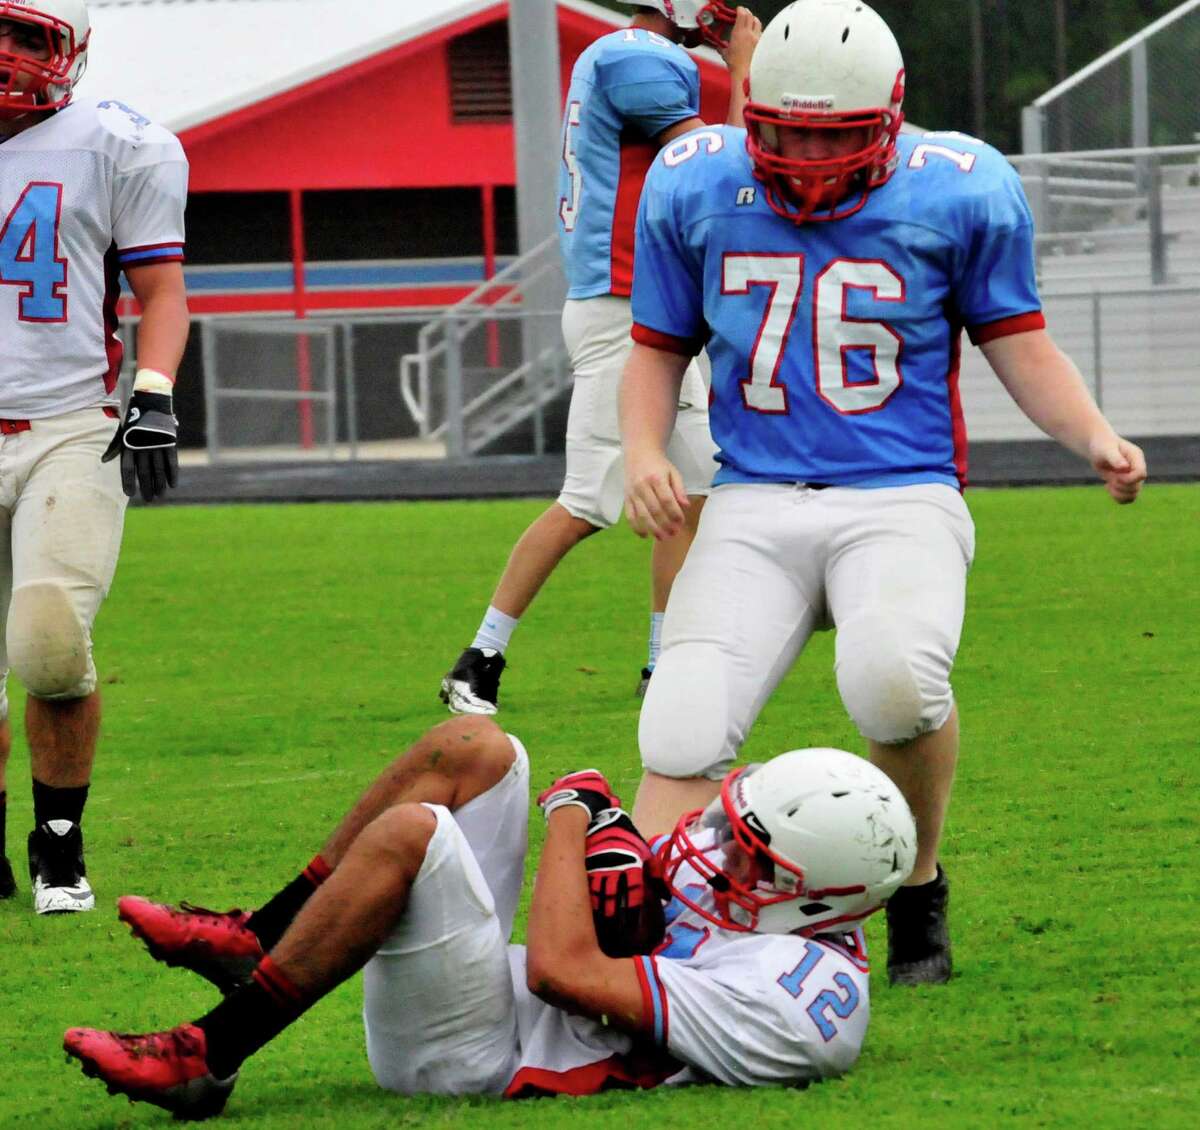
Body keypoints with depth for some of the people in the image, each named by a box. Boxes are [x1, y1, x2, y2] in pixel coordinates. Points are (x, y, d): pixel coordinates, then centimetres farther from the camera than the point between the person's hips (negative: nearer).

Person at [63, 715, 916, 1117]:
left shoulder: (785, 996, -26)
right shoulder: (813, 948, 4)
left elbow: (560, 970, -27)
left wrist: (573, 816, -13)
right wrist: (647, 873, -4)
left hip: (473, 1054, -10)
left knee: (409, 832, -30)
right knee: (471, 751, 6)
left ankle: (209, 1056, -20)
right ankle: (259, 942, 10)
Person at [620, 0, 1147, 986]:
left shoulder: (961, 191, 0)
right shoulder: (694, 187, 5)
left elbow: (1018, 344, 11)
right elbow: (659, 349, 17)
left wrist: (1095, 437, -7)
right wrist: (643, 453, -2)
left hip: (903, 497, -2)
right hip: (755, 503, 2)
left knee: (894, 675, -32)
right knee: (685, 729, -20)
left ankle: (919, 890, -6)